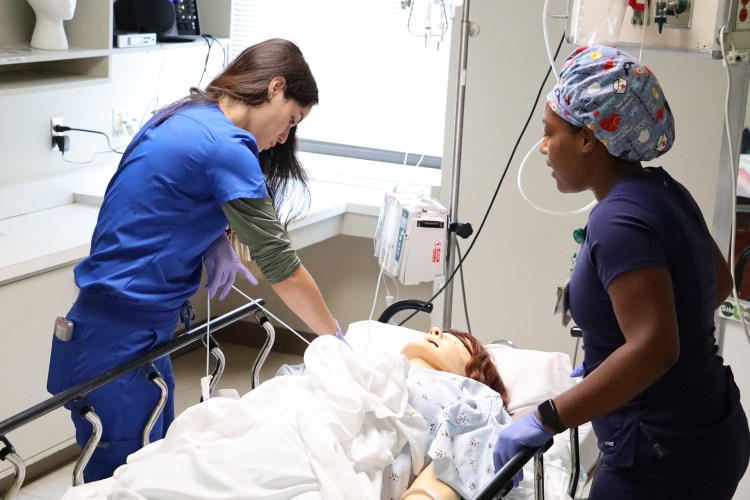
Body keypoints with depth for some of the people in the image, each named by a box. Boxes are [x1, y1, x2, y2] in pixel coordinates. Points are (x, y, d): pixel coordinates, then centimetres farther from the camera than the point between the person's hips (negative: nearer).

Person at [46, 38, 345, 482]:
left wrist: (215, 244, 1)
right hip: (119, 343, -9)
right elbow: (280, 266, -15)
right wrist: (337, 340, -3)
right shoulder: (226, 147, -18)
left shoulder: (183, 119, 8)